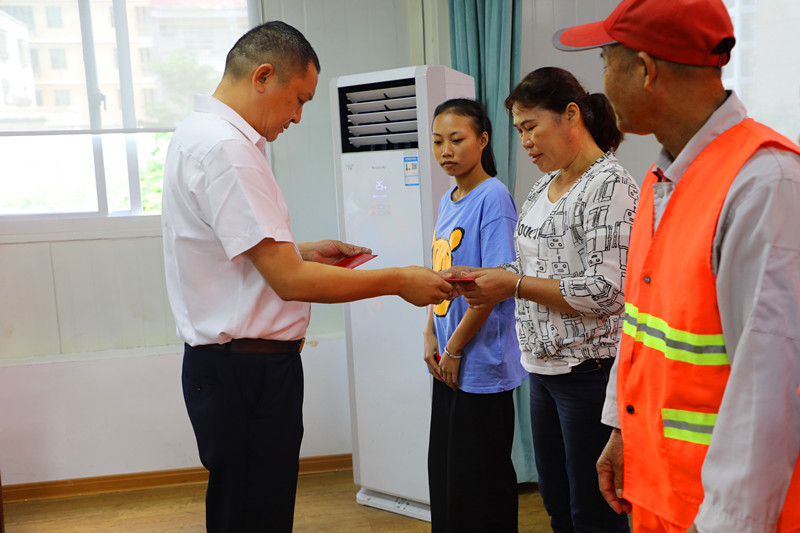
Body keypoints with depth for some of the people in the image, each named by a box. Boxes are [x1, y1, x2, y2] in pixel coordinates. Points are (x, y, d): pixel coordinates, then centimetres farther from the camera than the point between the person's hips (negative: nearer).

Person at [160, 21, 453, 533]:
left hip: (236, 365, 10)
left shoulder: (203, 133, 15)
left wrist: (303, 251, 13)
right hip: (247, 372, -10)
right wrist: (400, 282, -13)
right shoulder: (226, 149, -19)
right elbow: (290, 281, -22)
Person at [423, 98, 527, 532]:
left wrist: (454, 349, -13)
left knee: (480, 481, 4)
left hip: (481, 364, -8)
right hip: (448, 365, 8)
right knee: (443, 470, 18)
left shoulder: (493, 197, -13)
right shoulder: (447, 202, 12)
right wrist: (431, 337, 5)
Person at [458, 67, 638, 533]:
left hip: (591, 371, -8)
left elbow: (606, 293, -22)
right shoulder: (545, 186, 12)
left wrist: (515, 285, -17)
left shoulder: (611, 185, -14)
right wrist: (493, 278, 0)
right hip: (544, 368, 9)